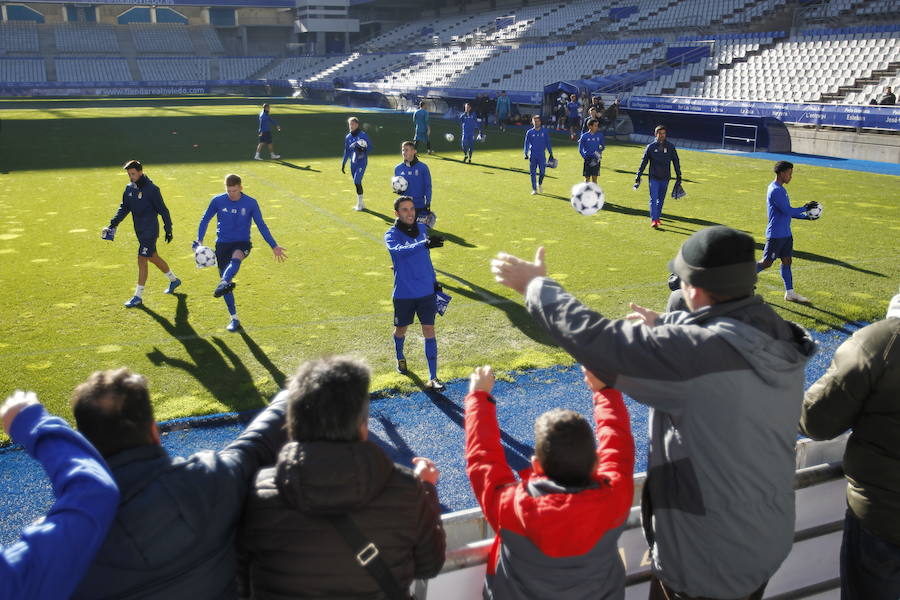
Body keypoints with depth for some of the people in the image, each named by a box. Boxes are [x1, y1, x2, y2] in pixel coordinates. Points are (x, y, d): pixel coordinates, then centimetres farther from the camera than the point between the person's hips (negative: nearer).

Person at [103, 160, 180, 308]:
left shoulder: (151, 189, -14)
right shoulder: (129, 189, 6)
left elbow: (163, 210, -10)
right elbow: (124, 208, 10)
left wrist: (168, 229, -8)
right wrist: (113, 223, -3)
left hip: (150, 231, -8)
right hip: (139, 230, 8)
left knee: (142, 260, -10)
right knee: (153, 257, 19)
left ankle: (138, 296, -6)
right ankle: (174, 280, 39)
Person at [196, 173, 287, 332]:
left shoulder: (251, 203, -5)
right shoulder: (217, 201, -3)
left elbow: (261, 225, 3)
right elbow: (205, 220, 10)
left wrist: (274, 246, 0)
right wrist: (199, 240, -1)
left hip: (242, 243, -2)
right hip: (222, 244, 2)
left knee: (236, 257, -39)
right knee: (227, 282, -1)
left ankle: (222, 286, -63)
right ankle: (234, 319, 10)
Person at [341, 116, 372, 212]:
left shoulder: (363, 135, -6)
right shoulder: (348, 137, 10)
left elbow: (370, 147, -4)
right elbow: (346, 151, 17)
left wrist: (363, 149, -23)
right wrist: (343, 163, 14)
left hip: (362, 162, -6)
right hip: (353, 163, 6)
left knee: (357, 181, -16)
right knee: (357, 183, 8)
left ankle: (360, 203, -6)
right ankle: (361, 204, 18)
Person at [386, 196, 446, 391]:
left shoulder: (422, 229, 5)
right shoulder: (392, 235, -12)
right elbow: (399, 251, -36)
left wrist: (434, 281, 20)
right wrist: (424, 244, -51)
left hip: (426, 291, 3)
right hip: (403, 294, -3)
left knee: (429, 331, -3)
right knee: (401, 329, 16)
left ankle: (433, 377, -1)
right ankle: (400, 357, 48)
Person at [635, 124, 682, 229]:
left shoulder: (670, 147, 3)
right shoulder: (650, 147, -1)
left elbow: (676, 162, 10)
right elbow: (643, 162, 4)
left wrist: (678, 176, 8)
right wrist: (638, 176, 1)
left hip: (665, 178, 2)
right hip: (654, 177, -2)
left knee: (661, 199, 11)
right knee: (653, 199, -11)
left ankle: (658, 217, 25)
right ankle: (654, 220, -15)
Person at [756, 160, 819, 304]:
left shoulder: (780, 189, 13)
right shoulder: (776, 191, -19)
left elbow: (787, 212, 21)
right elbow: (788, 211, -23)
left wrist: (806, 216, 14)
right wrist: (805, 207, -10)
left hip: (785, 234, 10)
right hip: (776, 235, -10)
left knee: (787, 261, 9)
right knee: (767, 262, -3)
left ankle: (790, 293, 13)